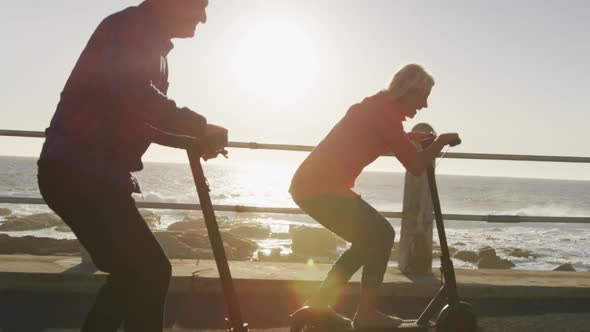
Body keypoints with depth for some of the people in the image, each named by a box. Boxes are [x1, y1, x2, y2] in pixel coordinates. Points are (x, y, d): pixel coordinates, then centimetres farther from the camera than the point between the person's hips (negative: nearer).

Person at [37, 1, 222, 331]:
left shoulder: (153, 47, 21)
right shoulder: (129, 28, -10)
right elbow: (132, 94, -28)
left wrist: (194, 140, 11)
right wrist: (201, 126, -18)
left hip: (95, 175, 10)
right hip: (77, 172, -10)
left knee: (134, 271, 17)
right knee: (151, 271, -11)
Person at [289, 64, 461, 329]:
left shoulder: (377, 106, 17)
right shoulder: (385, 112, -12)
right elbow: (416, 166, -12)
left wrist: (409, 139, 28)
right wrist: (442, 140, 3)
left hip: (312, 184, 10)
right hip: (321, 188, -10)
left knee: (369, 239, 15)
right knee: (381, 234, -2)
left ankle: (318, 305, 17)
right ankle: (366, 313, 4)